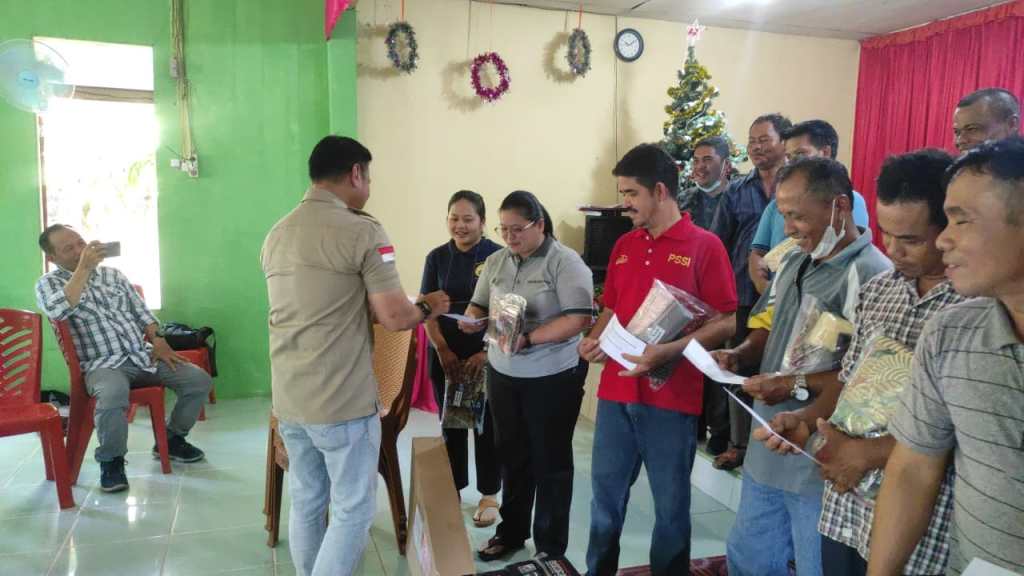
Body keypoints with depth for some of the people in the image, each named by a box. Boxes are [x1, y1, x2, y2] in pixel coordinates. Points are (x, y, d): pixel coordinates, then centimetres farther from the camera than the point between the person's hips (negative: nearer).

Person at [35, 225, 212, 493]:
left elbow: (141, 311, 16)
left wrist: (158, 340, -1)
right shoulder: (48, 284, 3)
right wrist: (84, 267, -22)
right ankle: (111, 461, -11)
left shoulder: (113, 273, 17)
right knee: (113, 395, -39)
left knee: (199, 379, -11)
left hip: (143, 356, 5)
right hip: (102, 364, -5)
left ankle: (172, 440, 12)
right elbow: (57, 311, -21)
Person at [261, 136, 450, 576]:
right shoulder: (362, 231, -13)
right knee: (353, 510, 5)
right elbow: (395, 317, -15)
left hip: (288, 399, 8)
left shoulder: (276, 234, 11)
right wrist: (429, 309, 5)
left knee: (305, 505, 17)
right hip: (343, 403, -7)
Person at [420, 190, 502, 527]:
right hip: (446, 355, 3)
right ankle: (452, 491, 29)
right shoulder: (437, 258, 2)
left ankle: (489, 495, 24)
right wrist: (443, 351, -8)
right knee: (451, 424, 13)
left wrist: (487, 352, -15)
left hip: (487, 355, -3)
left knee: (486, 424, 8)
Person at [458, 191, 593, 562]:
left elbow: (579, 319, -20)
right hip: (502, 374, 6)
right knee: (511, 455, 18)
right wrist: (473, 321, -13)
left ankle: (551, 546, 24)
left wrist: (528, 338, -27)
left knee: (550, 461, 9)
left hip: (552, 378, -5)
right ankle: (511, 531, 36)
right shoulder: (495, 261, 6)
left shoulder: (565, 262, -13)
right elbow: (479, 305, 10)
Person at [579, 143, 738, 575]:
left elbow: (728, 322, -10)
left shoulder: (705, 246, -7)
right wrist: (594, 340, -1)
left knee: (671, 503, 11)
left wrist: (669, 350, -22)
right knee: (605, 494, 15)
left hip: (671, 398, -5)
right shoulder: (623, 246, 10)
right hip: (615, 392, 5)